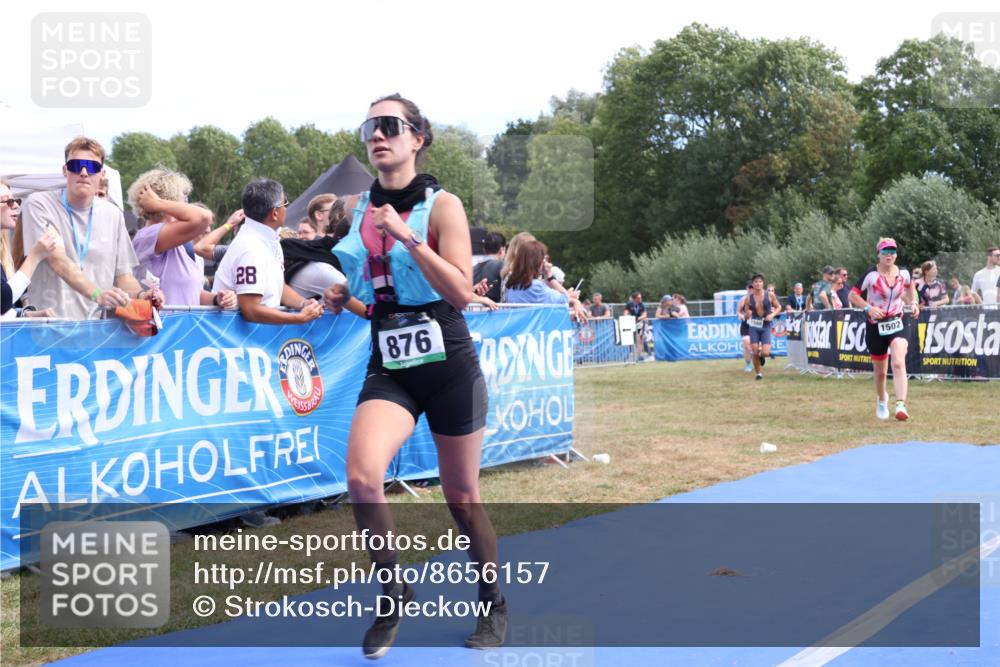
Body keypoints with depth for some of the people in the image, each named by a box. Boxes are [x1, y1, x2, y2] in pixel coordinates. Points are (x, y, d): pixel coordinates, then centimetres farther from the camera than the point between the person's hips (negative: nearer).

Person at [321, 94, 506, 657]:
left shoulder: (442, 205, -7)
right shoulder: (357, 208, 7)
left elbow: (462, 293, -17)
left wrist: (408, 236, -23)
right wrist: (343, 294, 5)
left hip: (449, 365, -3)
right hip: (389, 368, 3)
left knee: (462, 499, 8)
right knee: (362, 476, -22)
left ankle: (494, 607, 31)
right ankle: (393, 590, 2)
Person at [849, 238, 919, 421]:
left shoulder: (903, 273, -1)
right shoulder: (871, 274, -12)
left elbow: (910, 286, 23)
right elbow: (853, 295, -10)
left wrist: (913, 302, 6)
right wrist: (869, 308, -24)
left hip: (897, 323, 1)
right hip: (875, 326, -1)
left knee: (899, 363, -22)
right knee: (880, 371, 10)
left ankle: (901, 405, -27)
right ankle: (881, 400, 40)